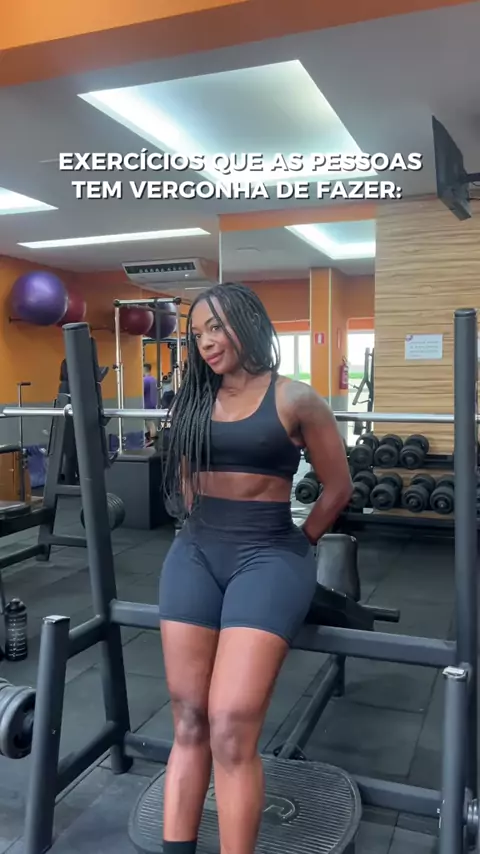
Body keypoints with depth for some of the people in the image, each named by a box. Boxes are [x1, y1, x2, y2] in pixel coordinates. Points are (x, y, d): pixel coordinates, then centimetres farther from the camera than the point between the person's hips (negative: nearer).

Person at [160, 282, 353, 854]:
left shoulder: (294, 400, -4)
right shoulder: (192, 401, 10)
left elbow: (338, 487, 4)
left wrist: (298, 546, 9)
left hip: (267, 555, -4)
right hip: (194, 554, 5)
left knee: (231, 729, -12)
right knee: (188, 723, 7)